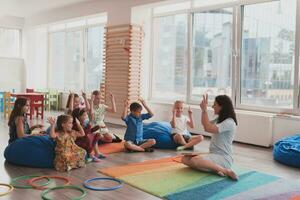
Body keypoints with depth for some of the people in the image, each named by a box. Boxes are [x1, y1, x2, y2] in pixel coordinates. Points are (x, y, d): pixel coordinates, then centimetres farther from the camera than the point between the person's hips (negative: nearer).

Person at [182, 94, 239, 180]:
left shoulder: (229, 122, -15)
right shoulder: (219, 119, 14)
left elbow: (208, 128, -26)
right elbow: (204, 124, 28)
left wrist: (205, 110, -18)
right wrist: (203, 109, 14)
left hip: (223, 158, -9)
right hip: (213, 154, 9)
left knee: (195, 160, -33)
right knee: (185, 159, -9)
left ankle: (225, 171, -21)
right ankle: (216, 168, -15)